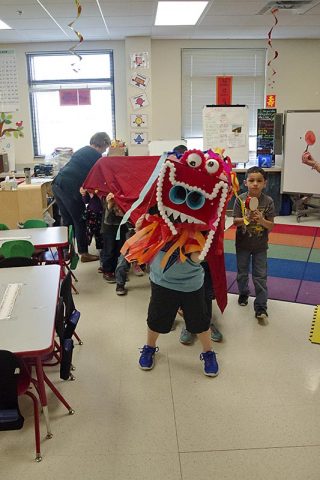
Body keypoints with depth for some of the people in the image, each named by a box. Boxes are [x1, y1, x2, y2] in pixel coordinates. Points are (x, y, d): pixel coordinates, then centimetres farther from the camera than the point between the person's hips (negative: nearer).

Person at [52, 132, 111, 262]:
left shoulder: (83, 150, 21)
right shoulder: (96, 155, -4)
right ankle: (84, 253, 11)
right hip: (70, 188, -8)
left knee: (67, 221, 17)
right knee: (80, 222, 3)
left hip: (57, 184, 9)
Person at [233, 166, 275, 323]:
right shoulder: (240, 199, -11)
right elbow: (235, 222, -10)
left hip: (260, 245, -1)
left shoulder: (268, 201, -11)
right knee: (242, 272, 18)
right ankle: (243, 294, 43)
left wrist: (261, 220, -28)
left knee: (260, 276, 4)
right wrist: (247, 218, -28)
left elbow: (271, 226, -9)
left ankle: (260, 307, 11)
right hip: (242, 243, 1)